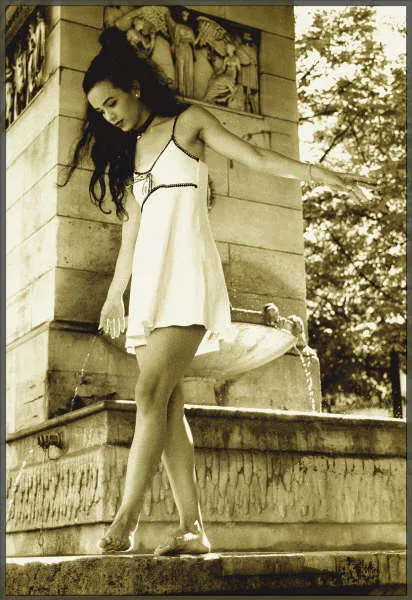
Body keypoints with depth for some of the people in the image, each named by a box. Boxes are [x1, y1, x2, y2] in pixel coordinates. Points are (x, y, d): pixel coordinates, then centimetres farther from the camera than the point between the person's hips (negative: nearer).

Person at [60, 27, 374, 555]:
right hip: (150, 280, 6)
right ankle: (192, 528, -4)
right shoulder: (129, 153, 24)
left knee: (152, 394, -18)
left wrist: (314, 171, -13)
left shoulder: (188, 122, 8)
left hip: (185, 271, -6)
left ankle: (125, 521, -19)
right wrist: (114, 295, 25)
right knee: (167, 405, -4)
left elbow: (258, 159, 1)